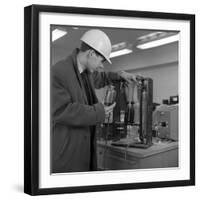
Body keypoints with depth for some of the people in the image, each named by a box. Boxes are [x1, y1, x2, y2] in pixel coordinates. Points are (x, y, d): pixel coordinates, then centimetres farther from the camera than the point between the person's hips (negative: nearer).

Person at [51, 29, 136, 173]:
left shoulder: (87, 72, 9)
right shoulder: (58, 72, -17)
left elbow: (98, 78, 34)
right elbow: (61, 111, -23)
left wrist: (119, 75, 19)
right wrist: (98, 112, -19)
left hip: (85, 144, 8)